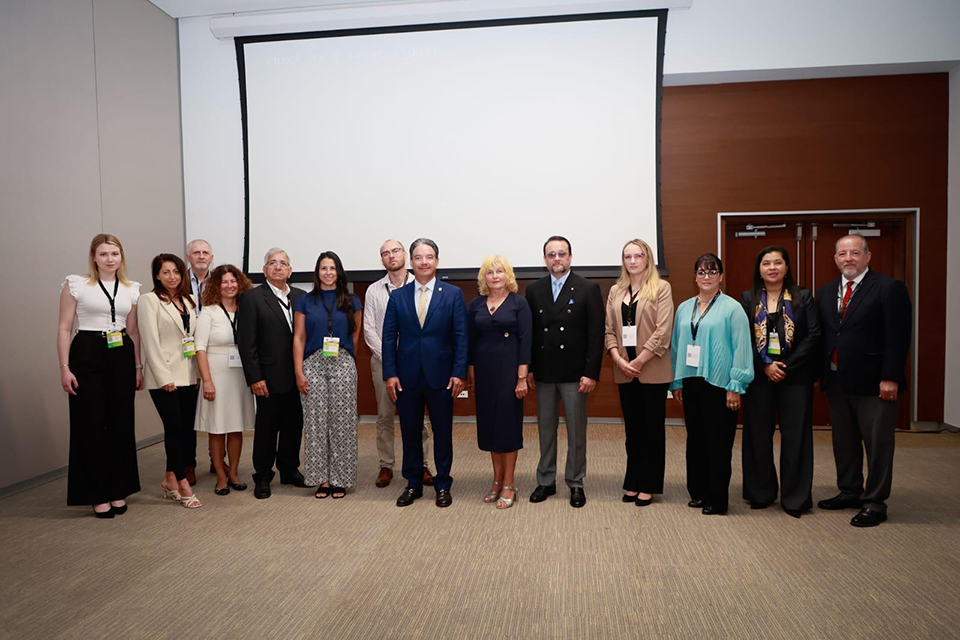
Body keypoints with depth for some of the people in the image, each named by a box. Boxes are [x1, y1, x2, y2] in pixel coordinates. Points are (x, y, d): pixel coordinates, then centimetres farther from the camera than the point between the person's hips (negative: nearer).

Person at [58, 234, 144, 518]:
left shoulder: (131, 289, 10)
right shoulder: (75, 284, -1)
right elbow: (64, 328, -2)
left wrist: (138, 366, 9)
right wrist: (64, 368, -8)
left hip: (122, 356, 4)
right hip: (86, 355, -3)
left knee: (121, 424, 6)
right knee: (91, 425, 0)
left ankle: (118, 490, 20)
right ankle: (97, 495, 12)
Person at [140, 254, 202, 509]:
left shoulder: (188, 301, 13)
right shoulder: (150, 300, -4)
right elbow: (151, 341, -10)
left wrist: (199, 372, 6)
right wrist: (164, 377, -15)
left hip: (188, 375, 6)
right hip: (164, 376, -6)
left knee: (187, 428, 6)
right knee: (176, 428, -6)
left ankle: (171, 480, 19)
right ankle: (182, 483, 4)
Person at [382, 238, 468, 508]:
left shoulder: (453, 294, 1)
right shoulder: (397, 296, 6)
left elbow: (461, 337, -2)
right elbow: (389, 337, 4)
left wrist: (459, 373, -9)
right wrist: (390, 374, -4)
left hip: (441, 376, -1)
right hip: (407, 377, 2)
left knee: (443, 432, 8)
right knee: (410, 432, 10)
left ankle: (443, 485, 24)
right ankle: (413, 484, 26)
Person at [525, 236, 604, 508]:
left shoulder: (588, 289, -3)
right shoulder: (534, 290, 7)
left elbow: (596, 334, -7)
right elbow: (528, 332, 7)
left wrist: (591, 372, -12)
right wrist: (528, 369, 1)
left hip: (575, 373, -3)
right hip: (543, 373, 3)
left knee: (576, 431, 7)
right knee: (545, 429, 12)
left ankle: (576, 483, 21)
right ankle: (546, 481, 24)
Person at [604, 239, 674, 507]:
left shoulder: (661, 288, -3)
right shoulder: (615, 291, 11)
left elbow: (663, 331, -11)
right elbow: (609, 330, 7)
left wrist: (639, 361, -14)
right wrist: (618, 359, -8)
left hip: (652, 371, -4)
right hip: (624, 372, 4)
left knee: (652, 429, 6)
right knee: (632, 429, 12)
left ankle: (648, 486, 16)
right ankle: (633, 483, 21)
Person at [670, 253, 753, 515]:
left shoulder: (732, 308, -4)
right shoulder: (684, 308, 12)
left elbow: (741, 348, -8)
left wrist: (735, 387, -12)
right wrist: (676, 382, 13)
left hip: (718, 385, -5)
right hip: (691, 383, 5)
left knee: (718, 443, 0)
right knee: (695, 439, 12)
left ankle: (717, 499, 12)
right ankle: (698, 492, 24)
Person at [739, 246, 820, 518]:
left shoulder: (803, 297, 5)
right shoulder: (748, 299, 6)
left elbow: (813, 335, -3)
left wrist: (787, 366, -11)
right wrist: (765, 366, -11)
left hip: (795, 376, -1)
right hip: (758, 376, 1)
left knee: (795, 436, 2)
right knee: (758, 435, 6)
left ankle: (795, 497, 14)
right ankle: (761, 493, 20)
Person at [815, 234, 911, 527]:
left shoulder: (889, 288, -7)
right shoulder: (826, 292, 11)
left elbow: (898, 337, -12)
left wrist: (890, 378, -16)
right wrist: (822, 373, 5)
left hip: (874, 382, -6)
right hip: (836, 381, 6)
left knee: (878, 444, 5)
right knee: (844, 442, 15)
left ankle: (874, 503, 16)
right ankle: (849, 492, 30)